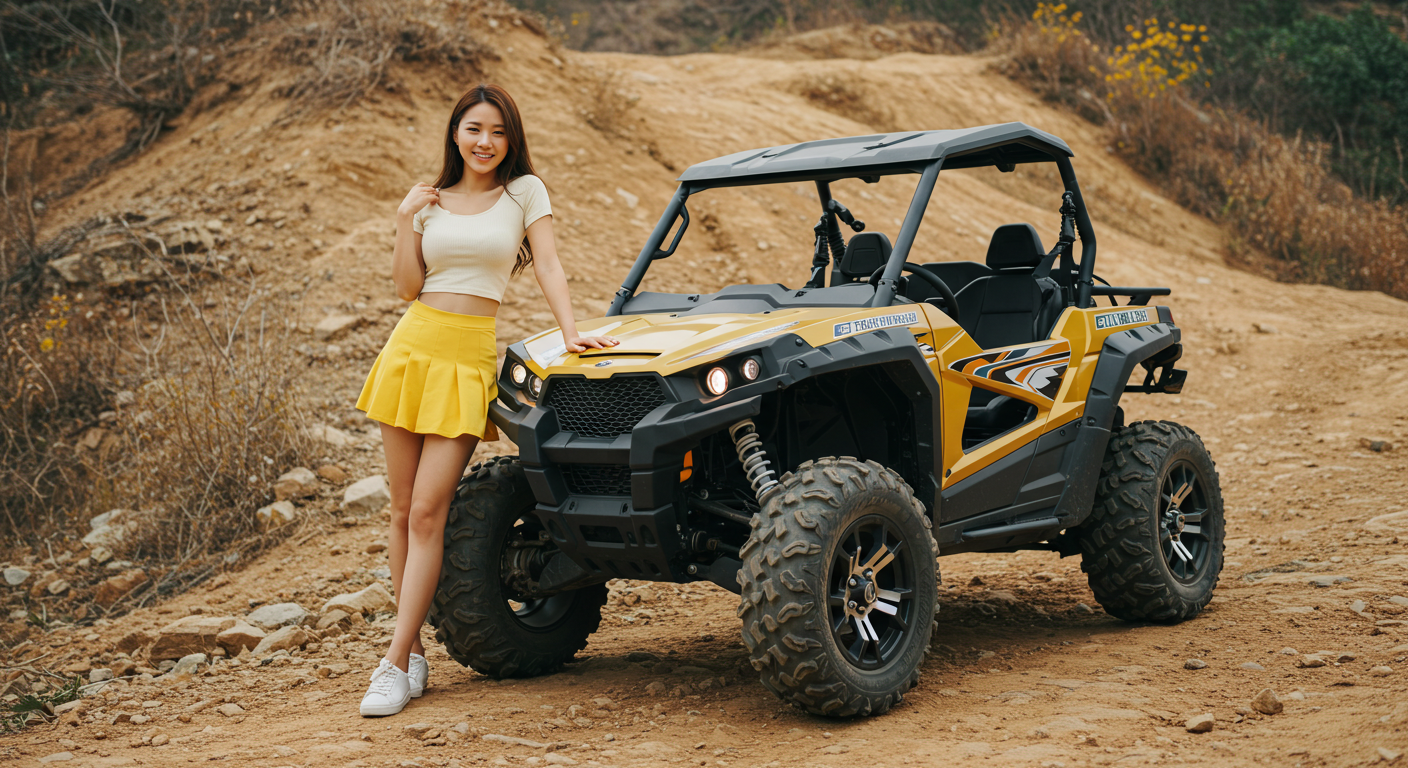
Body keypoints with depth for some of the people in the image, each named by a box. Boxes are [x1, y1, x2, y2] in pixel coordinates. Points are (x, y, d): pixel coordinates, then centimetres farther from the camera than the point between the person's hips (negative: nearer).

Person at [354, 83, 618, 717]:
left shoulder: (524, 191, 5)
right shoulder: (431, 201, 12)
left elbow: (547, 266, -2)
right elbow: (408, 286, 7)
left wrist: (571, 330, -14)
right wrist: (406, 221, -2)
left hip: (470, 357, -3)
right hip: (413, 346, 4)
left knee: (428, 511, -10)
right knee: (403, 509, 4)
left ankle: (397, 664, -7)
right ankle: (413, 647, 13)